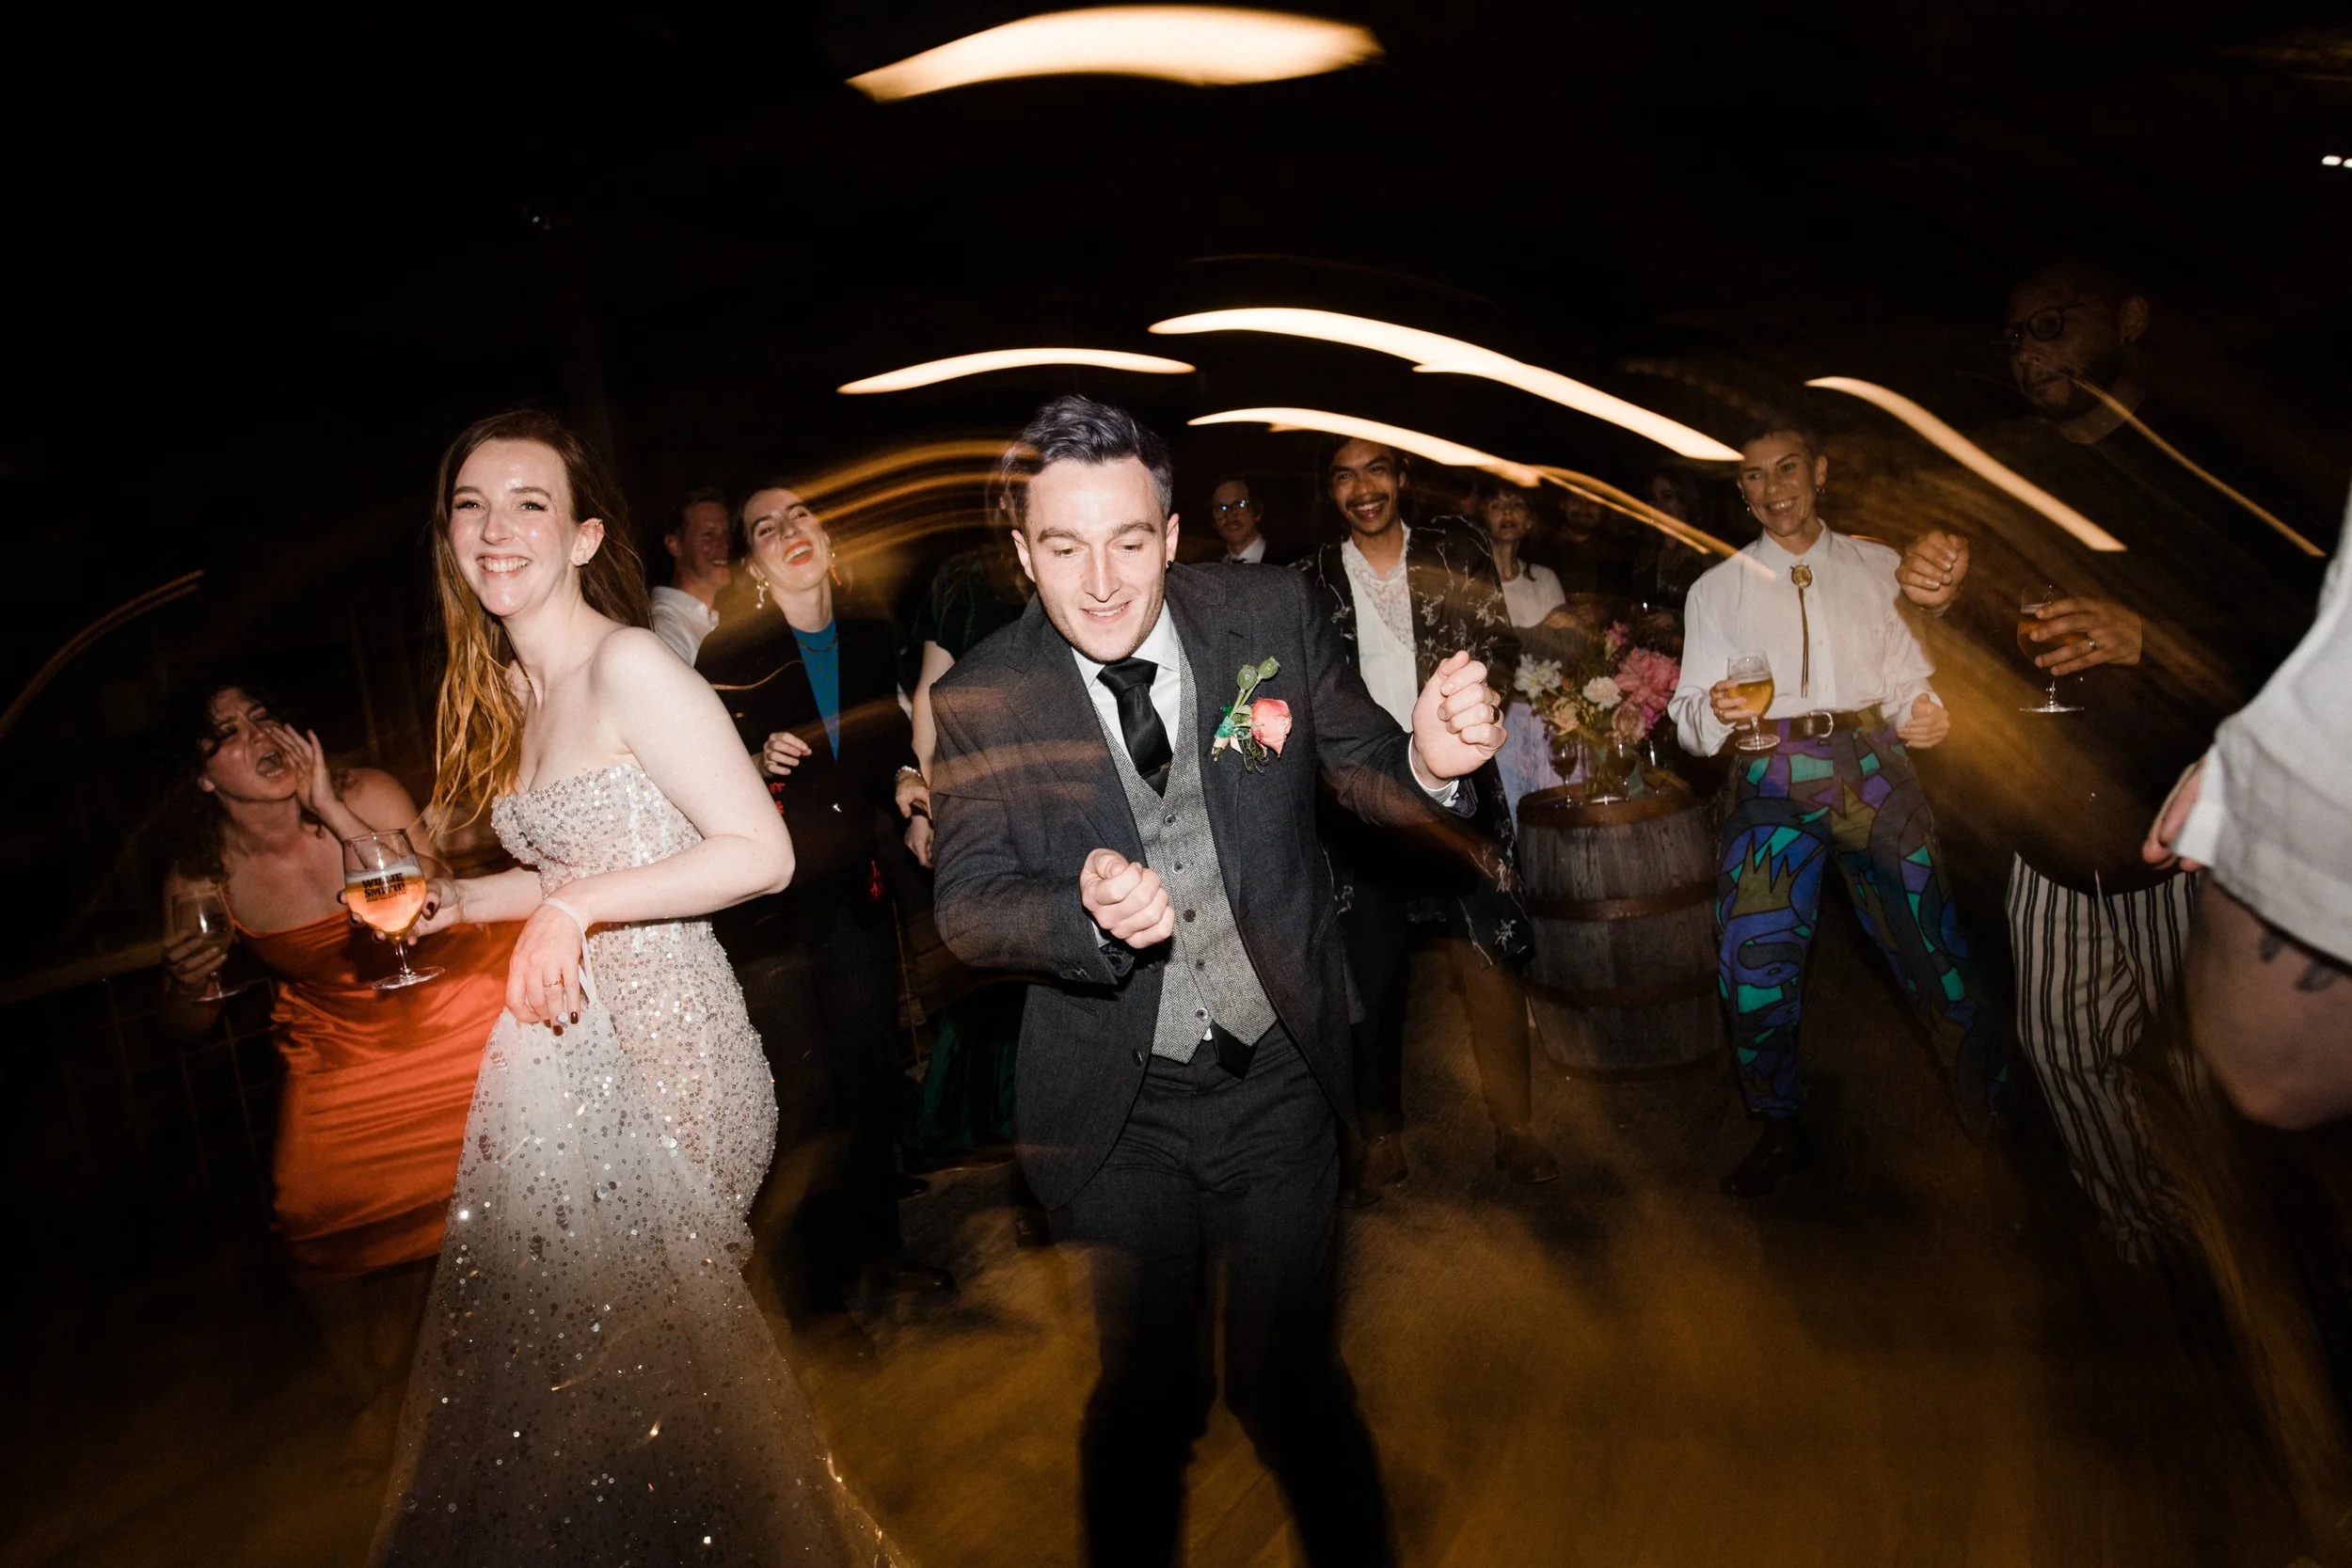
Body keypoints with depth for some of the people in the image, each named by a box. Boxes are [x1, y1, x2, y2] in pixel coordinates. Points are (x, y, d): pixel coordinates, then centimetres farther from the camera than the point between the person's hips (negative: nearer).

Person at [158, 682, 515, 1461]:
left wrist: (334, 811, -30)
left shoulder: (364, 794, -18)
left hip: (451, 1005, -2)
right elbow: (188, 1026, 3)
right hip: (338, 1051, 2)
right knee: (319, 1214, -8)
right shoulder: (201, 879, -11)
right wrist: (186, 985, -21)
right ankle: (380, 1391, 21)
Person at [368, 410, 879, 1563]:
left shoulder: (629, 665, -16)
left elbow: (761, 855, -21)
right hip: (572, 1037, 8)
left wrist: (573, 909, -21)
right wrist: (454, 900, 7)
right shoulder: (508, 689, 11)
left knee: (613, 1356, 4)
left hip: (658, 1042, -8)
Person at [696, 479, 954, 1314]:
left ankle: (878, 1246, 31)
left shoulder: (873, 642, 5)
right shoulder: (728, 656, -8)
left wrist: (905, 786, -4)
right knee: (812, 1096, 0)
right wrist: (763, 764, -24)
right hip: (772, 908, -4)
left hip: (858, 894, 4)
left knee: (875, 1079, 11)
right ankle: (815, 1280, 20)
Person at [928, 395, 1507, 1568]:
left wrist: (1428, 762, -24)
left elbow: (1358, 770, 0)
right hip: (1114, 1107, 0)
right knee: (1142, 1391, 17)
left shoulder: (1270, 616, -10)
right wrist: (1089, 913, -31)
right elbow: (966, 904, -10)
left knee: (1289, 1378, 16)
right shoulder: (982, 699, -12)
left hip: (1279, 1083, 1)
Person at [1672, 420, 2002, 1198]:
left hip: (1872, 766, 1)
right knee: (1753, 965, -9)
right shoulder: (1716, 589, 14)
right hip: (1773, 780, 0)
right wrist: (1717, 710, -15)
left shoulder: (1878, 567, 16)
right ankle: (1780, 1132, 8)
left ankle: (1996, 1113, 13)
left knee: (1935, 949, -7)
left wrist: (1924, 715, -8)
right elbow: (1689, 718, 8)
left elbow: (1908, 681, 14)